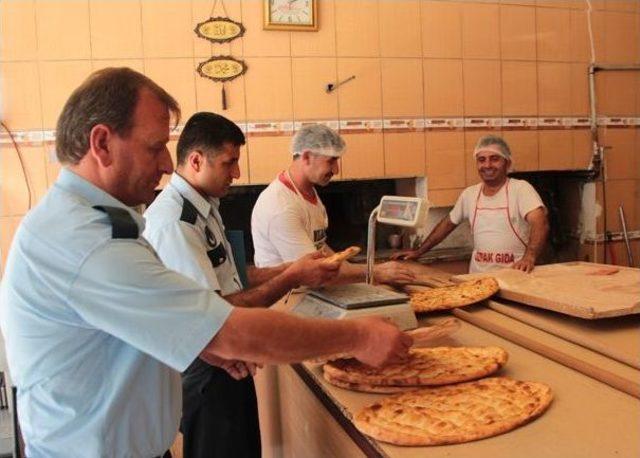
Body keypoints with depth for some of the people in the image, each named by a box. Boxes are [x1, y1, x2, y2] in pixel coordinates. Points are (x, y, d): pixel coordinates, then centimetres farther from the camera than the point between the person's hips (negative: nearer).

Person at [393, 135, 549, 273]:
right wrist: (418, 252, 18)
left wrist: (530, 256, -35)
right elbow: (448, 223, 19)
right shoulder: (469, 194, 8)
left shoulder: (521, 189, -5)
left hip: (515, 275, -3)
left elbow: (540, 223, -17)